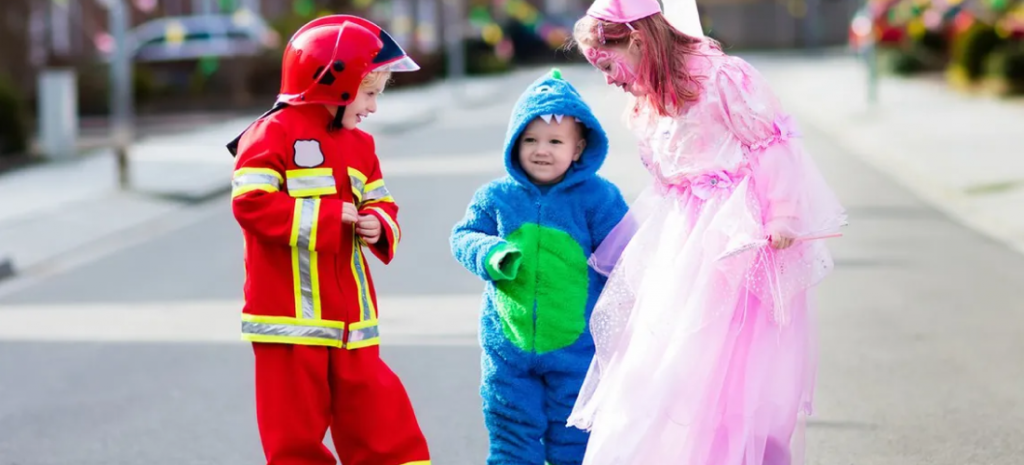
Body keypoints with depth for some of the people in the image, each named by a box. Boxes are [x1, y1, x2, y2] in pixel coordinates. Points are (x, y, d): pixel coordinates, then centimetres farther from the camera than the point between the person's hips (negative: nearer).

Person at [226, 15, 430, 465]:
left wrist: (379, 227, -8)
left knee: (384, 427, 6)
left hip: (351, 322, 6)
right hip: (291, 319, -6)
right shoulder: (275, 134, -11)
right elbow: (250, 204, -19)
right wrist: (329, 215, -19)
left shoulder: (359, 145, 12)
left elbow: (380, 205, 17)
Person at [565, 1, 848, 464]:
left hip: (738, 239, -9)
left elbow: (771, 145, -13)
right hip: (685, 244, 9)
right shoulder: (648, 104, 14)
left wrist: (780, 219, -15)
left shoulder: (719, 77, -12)